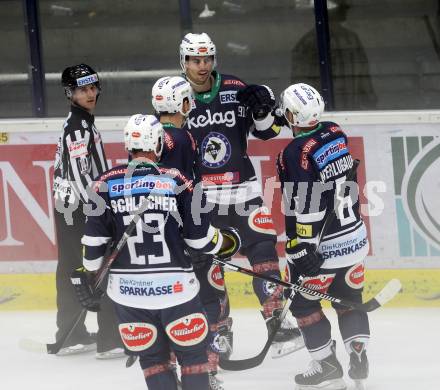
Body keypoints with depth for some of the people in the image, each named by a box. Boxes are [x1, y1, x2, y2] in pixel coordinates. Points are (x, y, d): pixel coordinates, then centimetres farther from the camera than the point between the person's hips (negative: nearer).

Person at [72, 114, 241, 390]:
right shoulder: (176, 181, -4)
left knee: (152, 356, 12)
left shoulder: (107, 183, -1)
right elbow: (200, 235, 0)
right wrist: (227, 244, 19)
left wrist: (87, 276, 14)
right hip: (174, 285, -2)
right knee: (192, 351, 10)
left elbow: (94, 240, 0)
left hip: (127, 288, 2)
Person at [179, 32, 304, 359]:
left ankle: (277, 319, -1)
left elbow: (266, 131, 6)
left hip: (243, 190, 1)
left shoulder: (236, 90, 0)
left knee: (263, 251, -6)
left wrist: (263, 110, -14)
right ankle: (219, 331, 11)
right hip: (201, 196, 0)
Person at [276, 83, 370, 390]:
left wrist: (303, 249, -17)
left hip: (323, 247, -7)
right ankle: (359, 356, 14)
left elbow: (304, 208, -23)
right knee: (349, 297, 19)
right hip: (355, 236, 7)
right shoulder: (336, 133, -1)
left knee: (304, 302, 9)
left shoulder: (294, 154, -21)